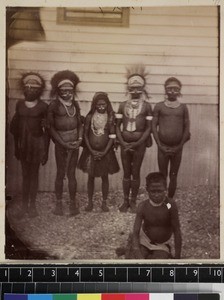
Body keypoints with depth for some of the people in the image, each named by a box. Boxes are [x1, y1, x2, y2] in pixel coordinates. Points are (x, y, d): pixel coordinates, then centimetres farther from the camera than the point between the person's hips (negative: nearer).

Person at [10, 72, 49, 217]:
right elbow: (15, 126, 10)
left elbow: (47, 130, -4)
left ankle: (32, 205, 12)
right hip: (23, 143, 3)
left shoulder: (43, 107, -5)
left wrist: (45, 151, -5)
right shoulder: (20, 105, 5)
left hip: (37, 143, -3)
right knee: (25, 174, 9)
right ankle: (24, 204, 15)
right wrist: (16, 147, 9)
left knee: (34, 174, 3)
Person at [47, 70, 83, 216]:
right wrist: (63, 143, -13)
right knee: (60, 173, 4)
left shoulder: (75, 104, 6)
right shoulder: (54, 105, -6)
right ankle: (59, 203, 17)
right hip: (61, 143, -3)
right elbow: (51, 127, -7)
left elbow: (80, 123, 10)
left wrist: (80, 138, -6)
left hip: (74, 143, 3)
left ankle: (73, 203, 17)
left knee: (72, 173, 7)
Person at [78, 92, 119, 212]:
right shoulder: (89, 117, -4)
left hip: (105, 151, 0)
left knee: (105, 177, 7)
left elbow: (112, 136, -5)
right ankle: (90, 202, 21)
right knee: (91, 176, 9)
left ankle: (104, 202, 19)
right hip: (91, 151, 1)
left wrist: (105, 152, -12)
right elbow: (85, 134, -3)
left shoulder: (110, 117, -4)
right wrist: (91, 150, -10)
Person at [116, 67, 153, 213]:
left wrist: (137, 143, -12)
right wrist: (122, 142, -8)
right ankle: (126, 201, 19)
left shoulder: (146, 106, -1)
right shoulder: (123, 105, 5)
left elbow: (149, 128, -4)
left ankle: (133, 201, 16)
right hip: (125, 142, 2)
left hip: (139, 143, -2)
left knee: (136, 172, 4)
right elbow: (117, 126, 5)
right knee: (126, 173, 8)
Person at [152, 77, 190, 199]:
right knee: (162, 176, 3)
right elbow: (154, 126, 0)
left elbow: (187, 128, 4)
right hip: (162, 147, -1)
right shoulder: (159, 106, 2)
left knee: (173, 176, 7)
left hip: (177, 148, 1)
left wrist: (179, 146, -5)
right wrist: (160, 146, -7)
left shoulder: (183, 107, 5)